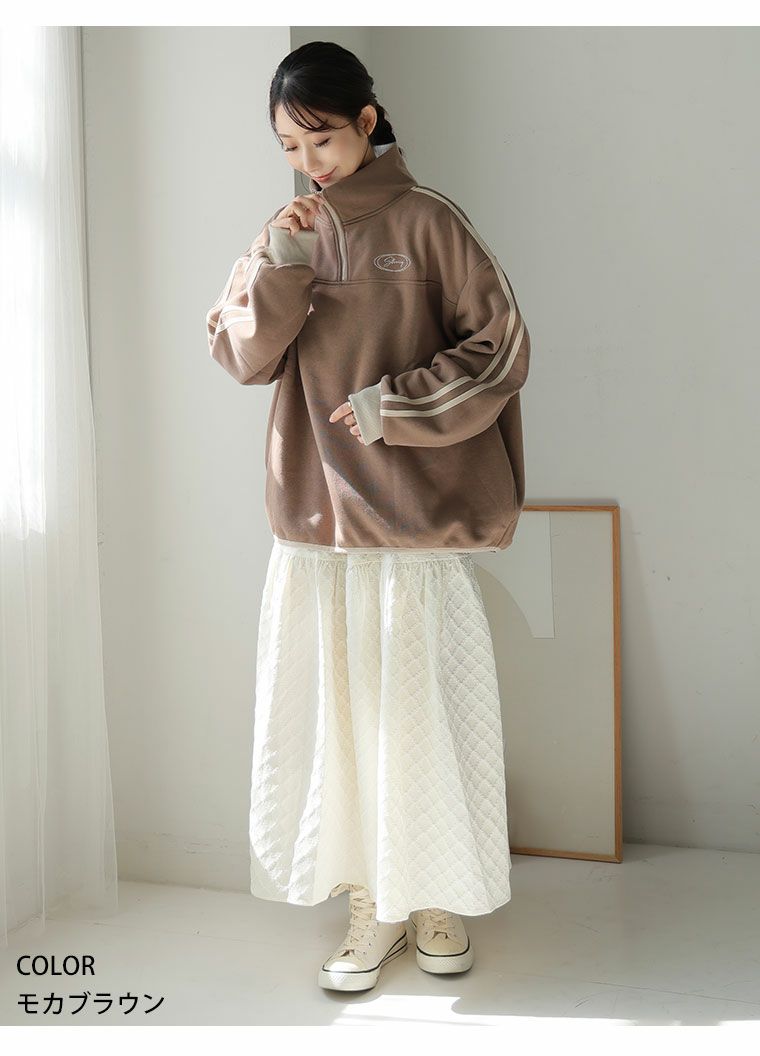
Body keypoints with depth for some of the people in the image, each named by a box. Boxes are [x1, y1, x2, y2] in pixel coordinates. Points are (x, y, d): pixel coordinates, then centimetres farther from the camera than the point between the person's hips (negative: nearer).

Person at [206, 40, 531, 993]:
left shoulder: (425, 223, -2)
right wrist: (278, 268, -10)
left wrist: (399, 403, -13)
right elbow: (242, 358, 4)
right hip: (315, 513, 4)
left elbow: (502, 349, -3)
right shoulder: (287, 233, 11)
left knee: (422, 701, 3)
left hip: (414, 514, -3)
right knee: (334, 704, 5)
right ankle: (374, 900, 20)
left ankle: (439, 896, 22)